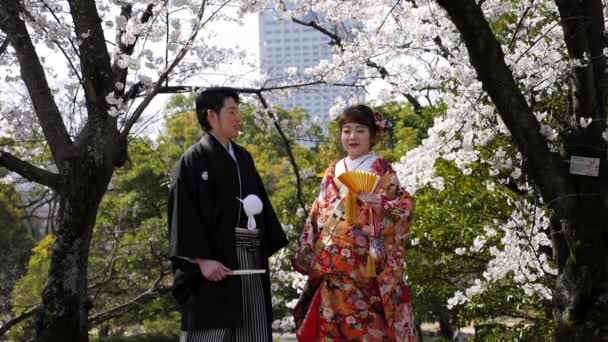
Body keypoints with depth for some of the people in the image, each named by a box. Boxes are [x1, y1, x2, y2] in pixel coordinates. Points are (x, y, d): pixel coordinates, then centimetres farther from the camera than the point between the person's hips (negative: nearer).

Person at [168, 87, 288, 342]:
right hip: (215, 259, -7)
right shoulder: (194, 159, -4)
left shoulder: (243, 157, 16)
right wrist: (202, 259, -21)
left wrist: (268, 247, 13)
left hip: (250, 259, 7)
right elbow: (185, 213, -12)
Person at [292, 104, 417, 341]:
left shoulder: (381, 170, 1)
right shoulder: (332, 173, 15)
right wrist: (306, 253, 11)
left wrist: (377, 202, -25)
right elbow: (317, 216, 17)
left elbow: (404, 207, -6)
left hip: (365, 265, -5)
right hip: (333, 268, 5)